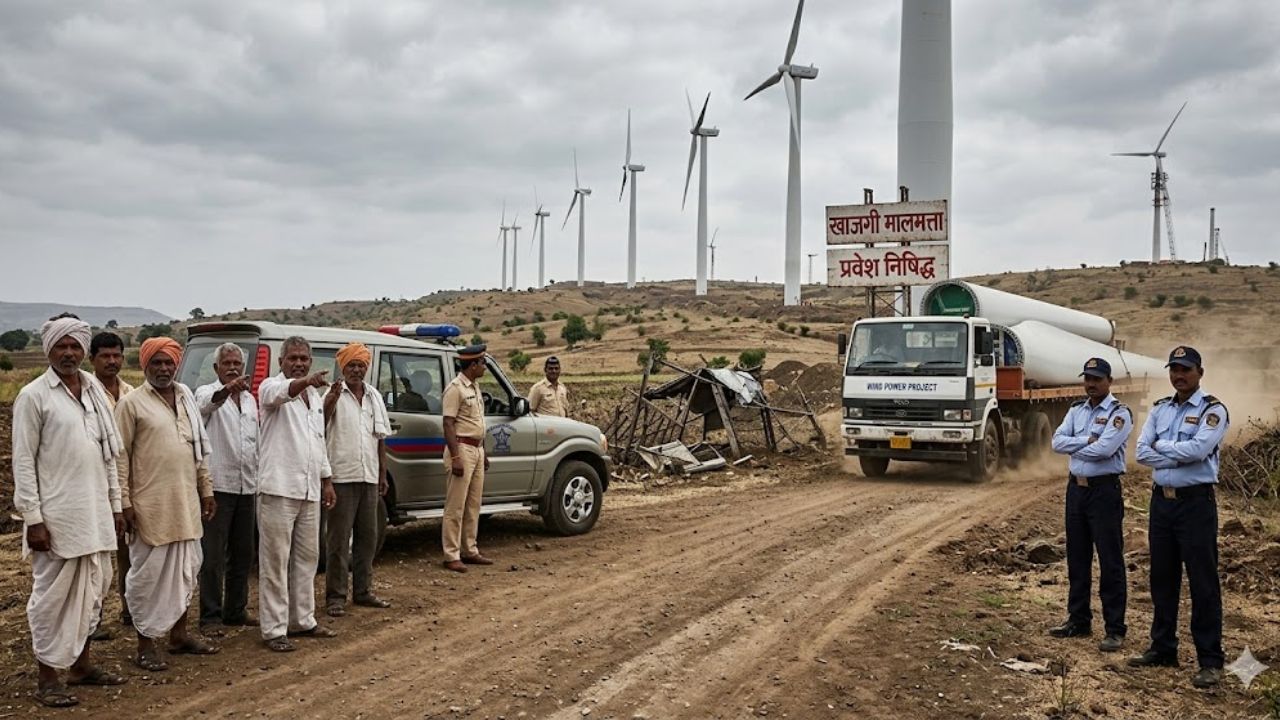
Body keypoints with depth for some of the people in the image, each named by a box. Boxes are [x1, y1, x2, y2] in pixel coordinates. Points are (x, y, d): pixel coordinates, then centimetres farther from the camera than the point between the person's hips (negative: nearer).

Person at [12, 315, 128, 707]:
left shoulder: (95, 391, 10)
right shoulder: (33, 395, -7)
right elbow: (23, 461, -9)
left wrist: (115, 505, 13)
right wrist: (32, 518, -14)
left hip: (95, 512, 6)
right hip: (57, 514, -6)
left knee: (93, 588, 13)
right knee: (53, 594, 0)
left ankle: (81, 663, 27)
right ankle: (46, 677, 11)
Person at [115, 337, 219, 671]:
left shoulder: (186, 396, 12)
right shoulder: (132, 403, -6)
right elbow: (120, 455, -8)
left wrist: (206, 490, 14)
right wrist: (124, 502, -13)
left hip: (187, 501, 6)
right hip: (151, 504, -6)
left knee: (185, 569, 14)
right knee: (148, 573, 0)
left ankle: (179, 634, 27)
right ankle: (146, 645, 9)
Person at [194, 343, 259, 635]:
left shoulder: (250, 399, 16)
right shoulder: (207, 392, -4)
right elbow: (206, 405, -31)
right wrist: (227, 389, -52)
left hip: (247, 488, 6)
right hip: (218, 486, -6)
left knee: (243, 555, 12)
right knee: (214, 556, -4)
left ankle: (236, 611, 23)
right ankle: (210, 616, 3)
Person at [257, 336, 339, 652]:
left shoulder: (315, 396, 17)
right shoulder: (272, 387, -6)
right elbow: (279, 393, -33)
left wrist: (326, 480, 20)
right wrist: (304, 382, -53)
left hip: (309, 490, 8)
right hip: (279, 488, -8)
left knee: (307, 557, 15)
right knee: (276, 561, -4)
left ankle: (302, 620, 26)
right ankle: (273, 629, 1)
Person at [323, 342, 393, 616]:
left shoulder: (374, 396, 13)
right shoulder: (334, 394, -5)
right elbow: (319, 426, -23)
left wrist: (383, 473, 16)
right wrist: (331, 400, -40)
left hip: (369, 478, 6)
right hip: (342, 477, -6)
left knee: (367, 537, 12)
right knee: (339, 539, -1)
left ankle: (363, 591, 23)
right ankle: (335, 596, 5)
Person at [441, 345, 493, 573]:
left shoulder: (474, 387, 16)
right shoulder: (455, 388, -13)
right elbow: (449, 424, -17)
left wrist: (483, 452, 21)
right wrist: (455, 457, -23)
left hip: (476, 450, 9)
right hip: (462, 449, -9)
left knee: (473, 505, 13)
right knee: (455, 507, -5)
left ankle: (469, 551, 21)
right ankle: (451, 556, -1)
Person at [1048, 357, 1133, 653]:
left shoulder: (1119, 413, -9)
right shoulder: (1076, 411, 12)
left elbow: (1105, 449, -22)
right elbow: (1057, 442, -1)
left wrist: (1074, 448, -7)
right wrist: (1088, 441, -14)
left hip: (1104, 490, -7)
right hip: (1076, 488, 7)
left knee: (1110, 561, -2)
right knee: (1077, 558, 14)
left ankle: (1115, 629, 5)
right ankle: (1078, 619, 25)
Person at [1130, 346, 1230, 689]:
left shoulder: (1213, 409, -6)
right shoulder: (1160, 409, 11)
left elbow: (1198, 449, -22)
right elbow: (1142, 452, 0)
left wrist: (1162, 446, -7)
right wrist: (1180, 457, -13)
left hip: (1195, 502, -6)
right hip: (1161, 500, 6)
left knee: (1203, 582, -3)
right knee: (1162, 579, 13)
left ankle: (1210, 662, 4)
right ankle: (1163, 649, 24)